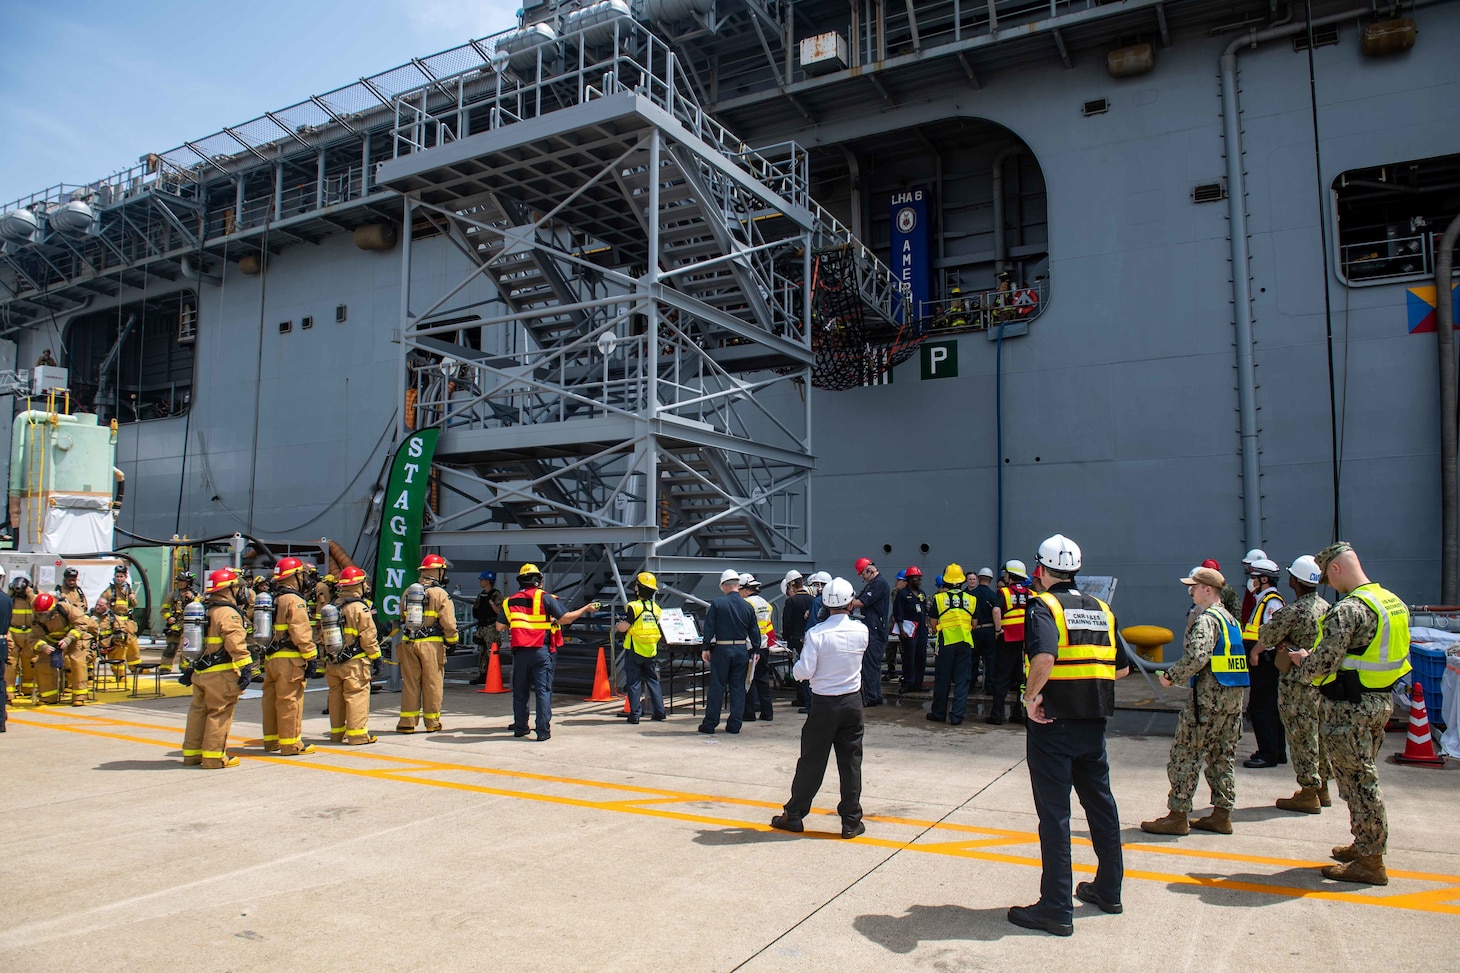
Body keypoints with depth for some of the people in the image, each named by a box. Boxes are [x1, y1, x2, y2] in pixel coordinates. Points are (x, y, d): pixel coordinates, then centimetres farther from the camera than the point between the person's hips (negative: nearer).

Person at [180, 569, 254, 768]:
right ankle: (214, 757, 1)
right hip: (221, 674, -9)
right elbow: (236, 643, -25)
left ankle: (192, 753, 26)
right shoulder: (228, 614, -14)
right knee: (219, 714, -2)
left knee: (198, 711, 17)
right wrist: (246, 667, -27)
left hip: (200, 671, 9)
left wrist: (190, 668, 30)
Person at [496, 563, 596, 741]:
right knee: (543, 691, 1)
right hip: (542, 651, -3)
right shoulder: (545, 598, -2)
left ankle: (520, 728, 21)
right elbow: (566, 618, -5)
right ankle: (543, 731, -2)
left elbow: (500, 627, 10)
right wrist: (586, 608, 7)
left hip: (520, 652, 3)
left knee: (520, 691, 15)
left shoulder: (510, 601, 9)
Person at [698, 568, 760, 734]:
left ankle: (709, 724, 9)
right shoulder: (748, 606, 4)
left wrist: (706, 648, 1)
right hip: (742, 650, 3)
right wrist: (755, 651, 16)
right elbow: (754, 632, 7)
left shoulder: (717, 604, -6)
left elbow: (709, 628, -6)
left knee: (716, 687, 3)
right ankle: (734, 724, 11)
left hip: (722, 650, -3)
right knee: (738, 687, 9)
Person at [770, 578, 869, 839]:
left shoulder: (816, 634, -15)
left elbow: (803, 672, -15)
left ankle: (794, 815, 17)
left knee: (811, 761, 6)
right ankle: (851, 821, 15)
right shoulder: (861, 631, -5)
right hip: (852, 702, 2)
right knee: (851, 761, 9)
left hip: (823, 704, -2)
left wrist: (798, 664, 5)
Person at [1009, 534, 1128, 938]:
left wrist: (1032, 696, -17)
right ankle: (1108, 890, 34)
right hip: (1094, 722, 7)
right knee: (1100, 803, 20)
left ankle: (1056, 908, 7)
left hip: (1052, 721, -6)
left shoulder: (1044, 606, -12)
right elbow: (1122, 668, 12)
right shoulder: (1101, 608, 9)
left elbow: (1043, 657, -30)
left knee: (1054, 813, 0)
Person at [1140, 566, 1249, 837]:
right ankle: (1222, 814, 19)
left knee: (1185, 755, -3)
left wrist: (1171, 676, -12)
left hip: (1208, 697, -9)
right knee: (1222, 757, 14)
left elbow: (1196, 657, -26)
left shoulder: (1206, 619, -13)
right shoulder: (1231, 619, 16)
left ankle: (1178, 816, 0)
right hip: (1234, 695, 9)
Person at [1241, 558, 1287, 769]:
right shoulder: (1262, 600, 17)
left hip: (1265, 662, -10)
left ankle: (1268, 754, -1)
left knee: (1261, 708, -6)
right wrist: (1253, 652, 15)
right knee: (1270, 708, 15)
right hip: (1261, 662, 10)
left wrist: (1255, 652, -21)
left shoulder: (1272, 602, -15)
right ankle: (1277, 752, 22)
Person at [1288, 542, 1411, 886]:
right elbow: (1380, 652, 16)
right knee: (1365, 777, 20)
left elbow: (1321, 663, -23)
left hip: (1351, 706, -9)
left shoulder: (1348, 609, -21)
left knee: (1358, 781, 0)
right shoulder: (1393, 602, 8)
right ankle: (1366, 845, 32)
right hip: (1383, 699, 9)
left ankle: (1370, 862, 8)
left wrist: (1303, 661, -1)